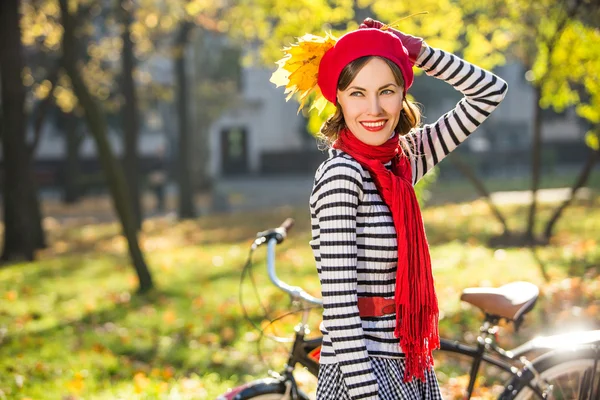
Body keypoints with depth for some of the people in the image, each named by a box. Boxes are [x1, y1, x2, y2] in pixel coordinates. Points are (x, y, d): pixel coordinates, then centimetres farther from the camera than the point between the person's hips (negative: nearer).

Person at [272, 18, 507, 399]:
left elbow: (490, 91, 12)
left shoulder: (402, 160, 4)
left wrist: (415, 47, 3)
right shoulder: (341, 175, -17)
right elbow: (339, 304, -21)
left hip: (409, 369, 8)